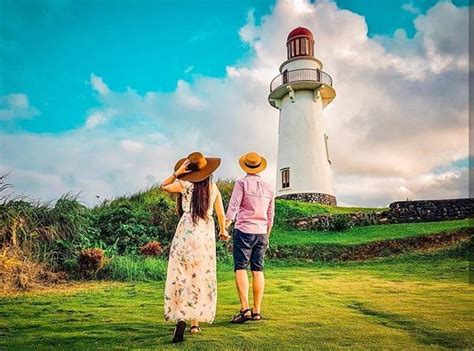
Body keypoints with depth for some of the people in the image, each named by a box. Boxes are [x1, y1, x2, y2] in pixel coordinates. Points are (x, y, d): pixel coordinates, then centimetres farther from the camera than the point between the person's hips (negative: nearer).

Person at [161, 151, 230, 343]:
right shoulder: (214, 188, 6)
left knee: (181, 277, 2)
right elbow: (221, 214, 11)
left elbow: (164, 186, 12)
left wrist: (177, 172, 1)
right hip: (206, 235, 3)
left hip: (186, 232, -3)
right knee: (201, 278, 10)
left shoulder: (186, 184, -4)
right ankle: (196, 322, 16)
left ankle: (181, 318, -14)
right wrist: (223, 231, 27)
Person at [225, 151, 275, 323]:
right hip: (261, 232, 5)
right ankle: (257, 311, 9)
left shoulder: (242, 183, -4)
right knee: (258, 270, 7)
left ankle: (245, 309, -11)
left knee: (241, 268, -3)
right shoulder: (269, 188, 11)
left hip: (244, 231, -5)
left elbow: (232, 208, -13)